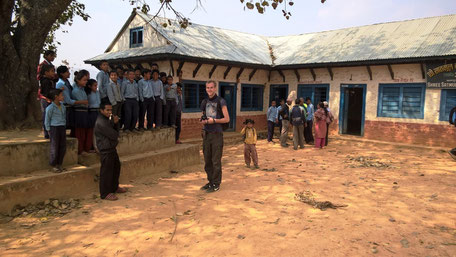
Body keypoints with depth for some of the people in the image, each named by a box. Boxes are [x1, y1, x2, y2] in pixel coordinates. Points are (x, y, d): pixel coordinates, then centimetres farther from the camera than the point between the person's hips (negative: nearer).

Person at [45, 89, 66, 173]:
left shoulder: (62, 106, 9)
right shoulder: (50, 108, -11)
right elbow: (47, 120, -5)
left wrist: (64, 127, 15)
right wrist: (49, 130, -3)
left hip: (62, 128, 7)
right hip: (54, 128, -7)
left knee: (63, 147, 9)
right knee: (54, 148, -1)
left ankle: (59, 164, 21)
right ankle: (54, 166, 11)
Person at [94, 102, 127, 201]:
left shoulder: (108, 119, 11)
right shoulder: (101, 123, -22)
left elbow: (116, 132, 10)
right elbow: (114, 135, -23)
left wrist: (115, 123, -7)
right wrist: (115, 134, 0)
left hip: (112, 148, 10)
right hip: (106, 150, -10)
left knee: (116, 167, 21)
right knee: (106, 171, -1)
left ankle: (114, 187, 38)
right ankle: (105, 194, 10)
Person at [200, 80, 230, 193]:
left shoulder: (221, 101, -4)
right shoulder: (204, 102, 14)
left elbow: (227, 119, -6)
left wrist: (213, 120, -16)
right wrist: (203, 121, 0)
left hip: (217, 134, -6)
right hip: (206, 133, 6)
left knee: (216, 161, -3)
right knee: (207, 160, 10)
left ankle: (216, 184, 5)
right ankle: (210, 181, 22)